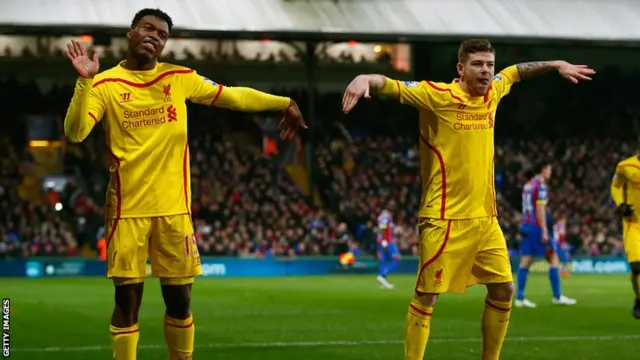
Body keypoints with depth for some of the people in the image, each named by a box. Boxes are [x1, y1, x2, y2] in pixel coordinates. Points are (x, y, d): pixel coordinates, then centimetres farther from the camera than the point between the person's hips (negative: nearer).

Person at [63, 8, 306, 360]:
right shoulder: (106, 84, -2)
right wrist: (85, 81, -23)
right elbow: (75, 133, -13)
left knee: (179, 300, 7)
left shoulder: (180, 78, 6)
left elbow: (233, 96, 16)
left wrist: (284, 103, 17)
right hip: (128, 208, -2)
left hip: (173, 207, 3)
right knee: (127, 300, 0)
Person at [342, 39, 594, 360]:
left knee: (503, 289, 10)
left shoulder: (493, 93, 7)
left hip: (485, 216, 7)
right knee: (426, 296, -4)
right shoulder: (437, 95, -11)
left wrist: (556, 65, 32)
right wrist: (365, 79, -41)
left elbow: (517, 71, 29)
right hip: (445, 217, -7)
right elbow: (389, 85, -22)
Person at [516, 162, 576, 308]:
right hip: (536, 227, -8)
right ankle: (557, 296, 1)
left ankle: (520, 298, -1)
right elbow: (540, 209, -17)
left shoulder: (527, 185, 16)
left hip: (525, 225, 8)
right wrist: (544, 232, -19)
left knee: (525, 261, 4)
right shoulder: (541, 186, -10)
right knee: (553, 258, 0)